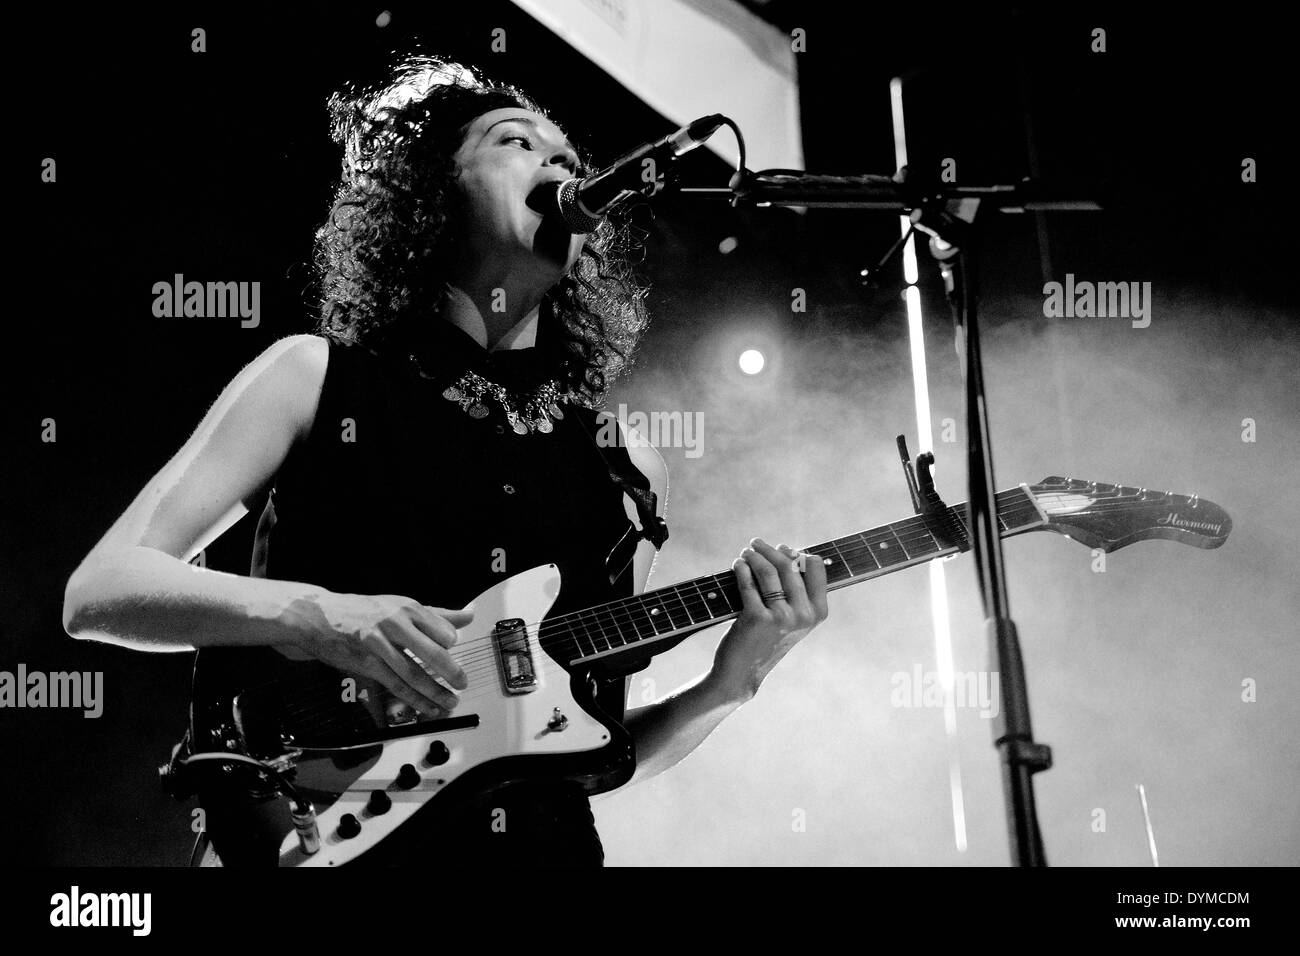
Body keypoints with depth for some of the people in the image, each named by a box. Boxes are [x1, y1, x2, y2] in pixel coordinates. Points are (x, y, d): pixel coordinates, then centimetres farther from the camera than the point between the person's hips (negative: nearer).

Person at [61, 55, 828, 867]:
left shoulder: (627, 471, 10)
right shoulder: (318, 380, 3)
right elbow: (99, 591, -3)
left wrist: (728, 686, -3)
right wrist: (314, 616, -17)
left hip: (543, 843, 4)